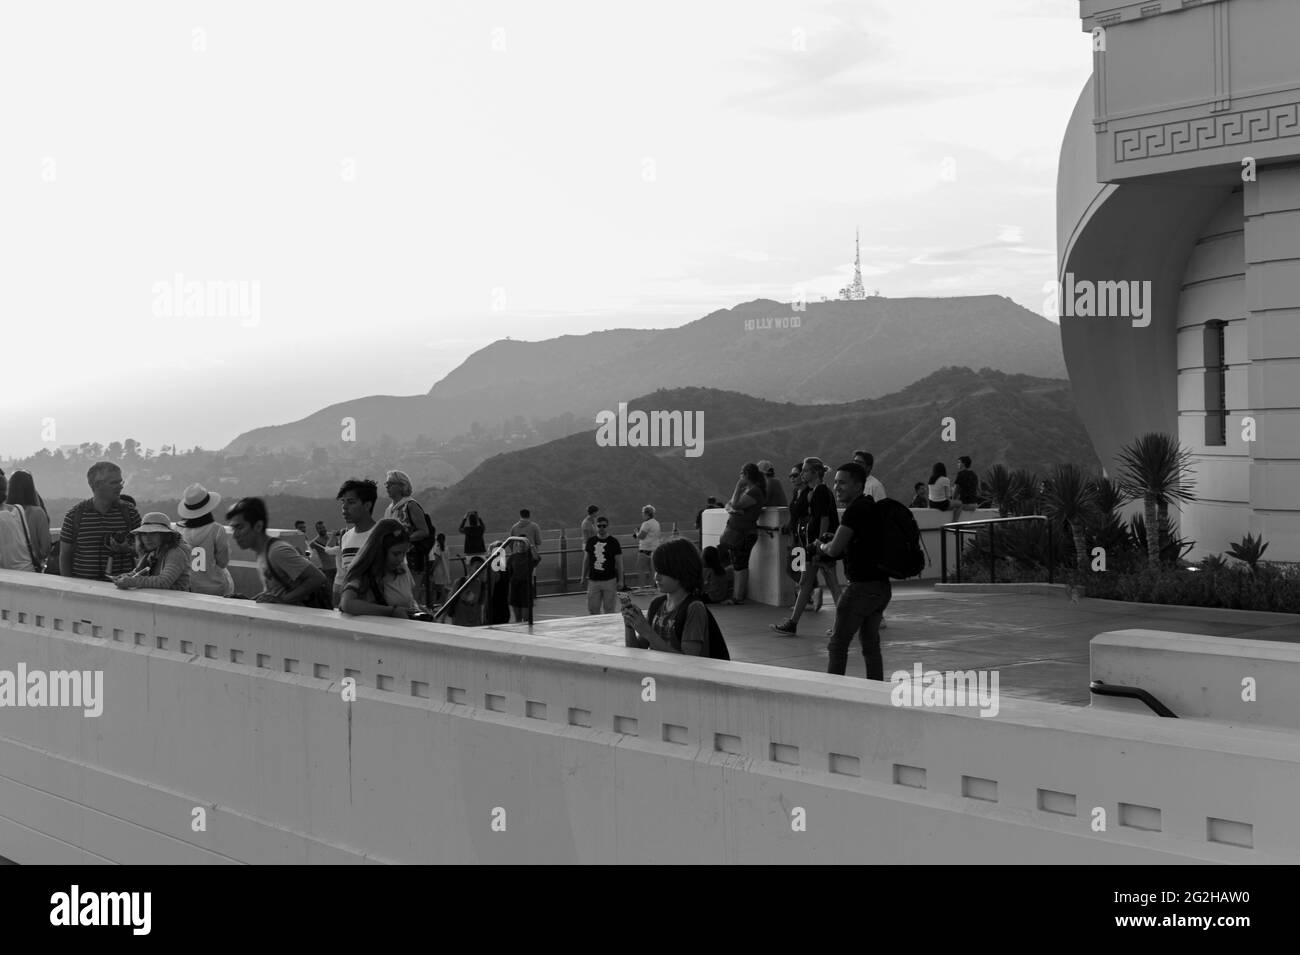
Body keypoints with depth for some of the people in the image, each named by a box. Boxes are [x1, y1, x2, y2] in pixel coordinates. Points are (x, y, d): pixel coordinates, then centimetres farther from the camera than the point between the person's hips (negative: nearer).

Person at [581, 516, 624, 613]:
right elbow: (586, 559, 14)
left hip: (609, 581, -3)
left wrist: (620, 581, -5)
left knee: (609, 610, 0)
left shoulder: (613, 542, -4)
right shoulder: (591, 541, 4)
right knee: (593, 609, 3)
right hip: (593, 580, 3)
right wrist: (584, 576, 12)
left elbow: (619, 562, -2)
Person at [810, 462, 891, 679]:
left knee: (838, 645, -3)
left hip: (862, 586, -9)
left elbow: (835, 549, -19)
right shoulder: (870, 507, 15)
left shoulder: (856, 510, -14)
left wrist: (821, 546, 3)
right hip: (882, 586, 9)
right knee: (870, 644, 15)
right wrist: (822, 551, 14)